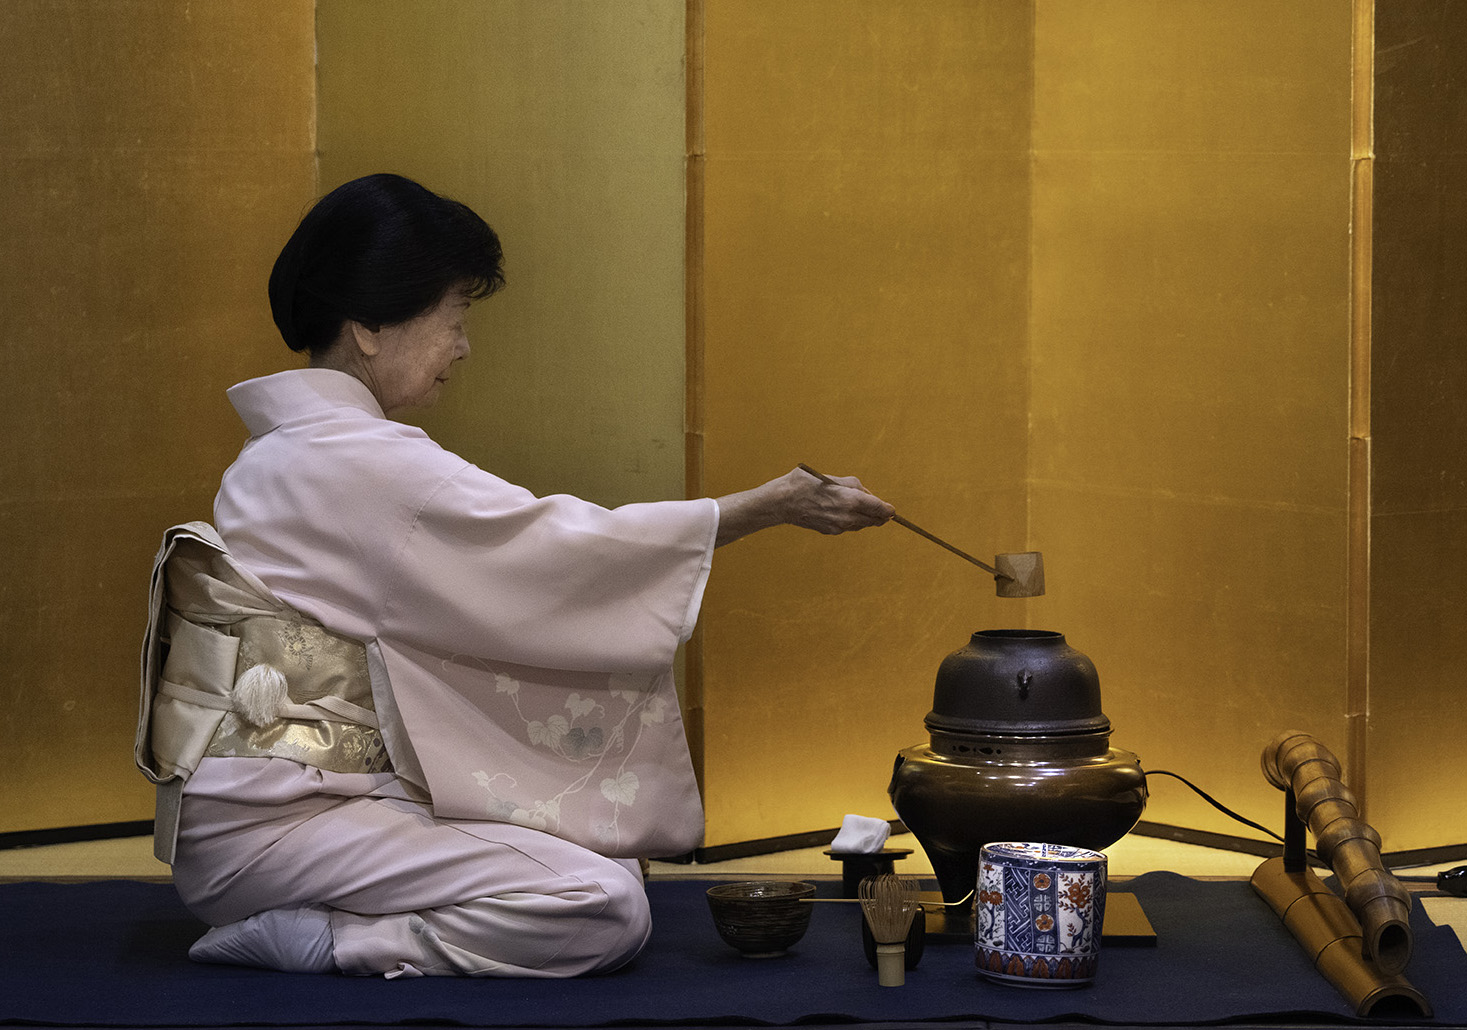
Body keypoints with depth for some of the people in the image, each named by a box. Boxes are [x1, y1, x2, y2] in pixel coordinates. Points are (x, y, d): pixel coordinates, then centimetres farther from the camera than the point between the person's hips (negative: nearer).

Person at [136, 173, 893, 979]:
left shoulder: (285, 452, 15)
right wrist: (770, 508, -5)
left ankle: (322, 928, 0)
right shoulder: (357, 461, -16)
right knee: (605, 910, -19)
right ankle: (312, 944, -12)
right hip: (268, 828, -10)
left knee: (605, 859, 5)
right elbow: (564, 551, -13)